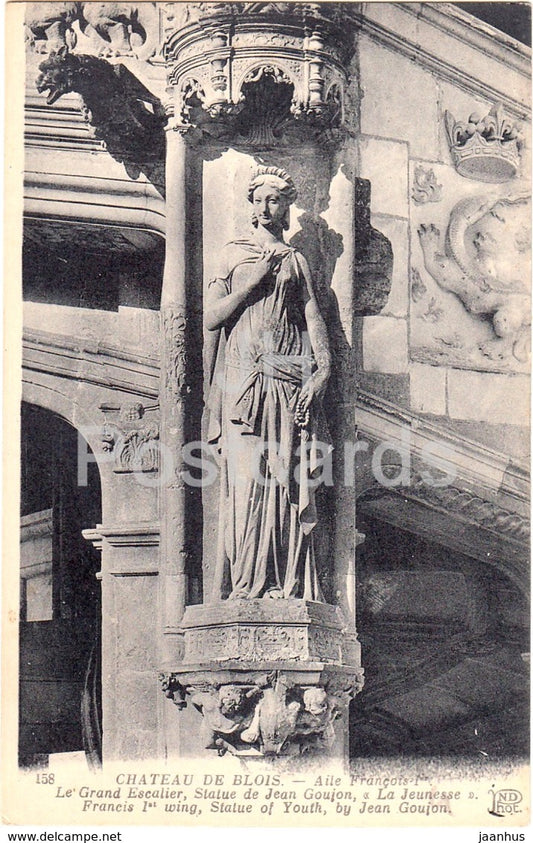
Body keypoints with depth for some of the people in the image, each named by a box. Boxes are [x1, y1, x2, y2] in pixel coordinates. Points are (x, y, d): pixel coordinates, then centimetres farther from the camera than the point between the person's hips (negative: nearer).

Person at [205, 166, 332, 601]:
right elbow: (211, 317, 8)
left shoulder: (295, 260, 19)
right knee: (245, 476, -10)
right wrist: (253, 282, -2)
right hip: (243, 376, -1)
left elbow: (313, 316, 9)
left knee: (289, 478, -6)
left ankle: (286, 584, -6)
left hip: (288, 377, 1)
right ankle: (243, 583, -10)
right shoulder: (234, 254, 17)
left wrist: (322, 368, -6)